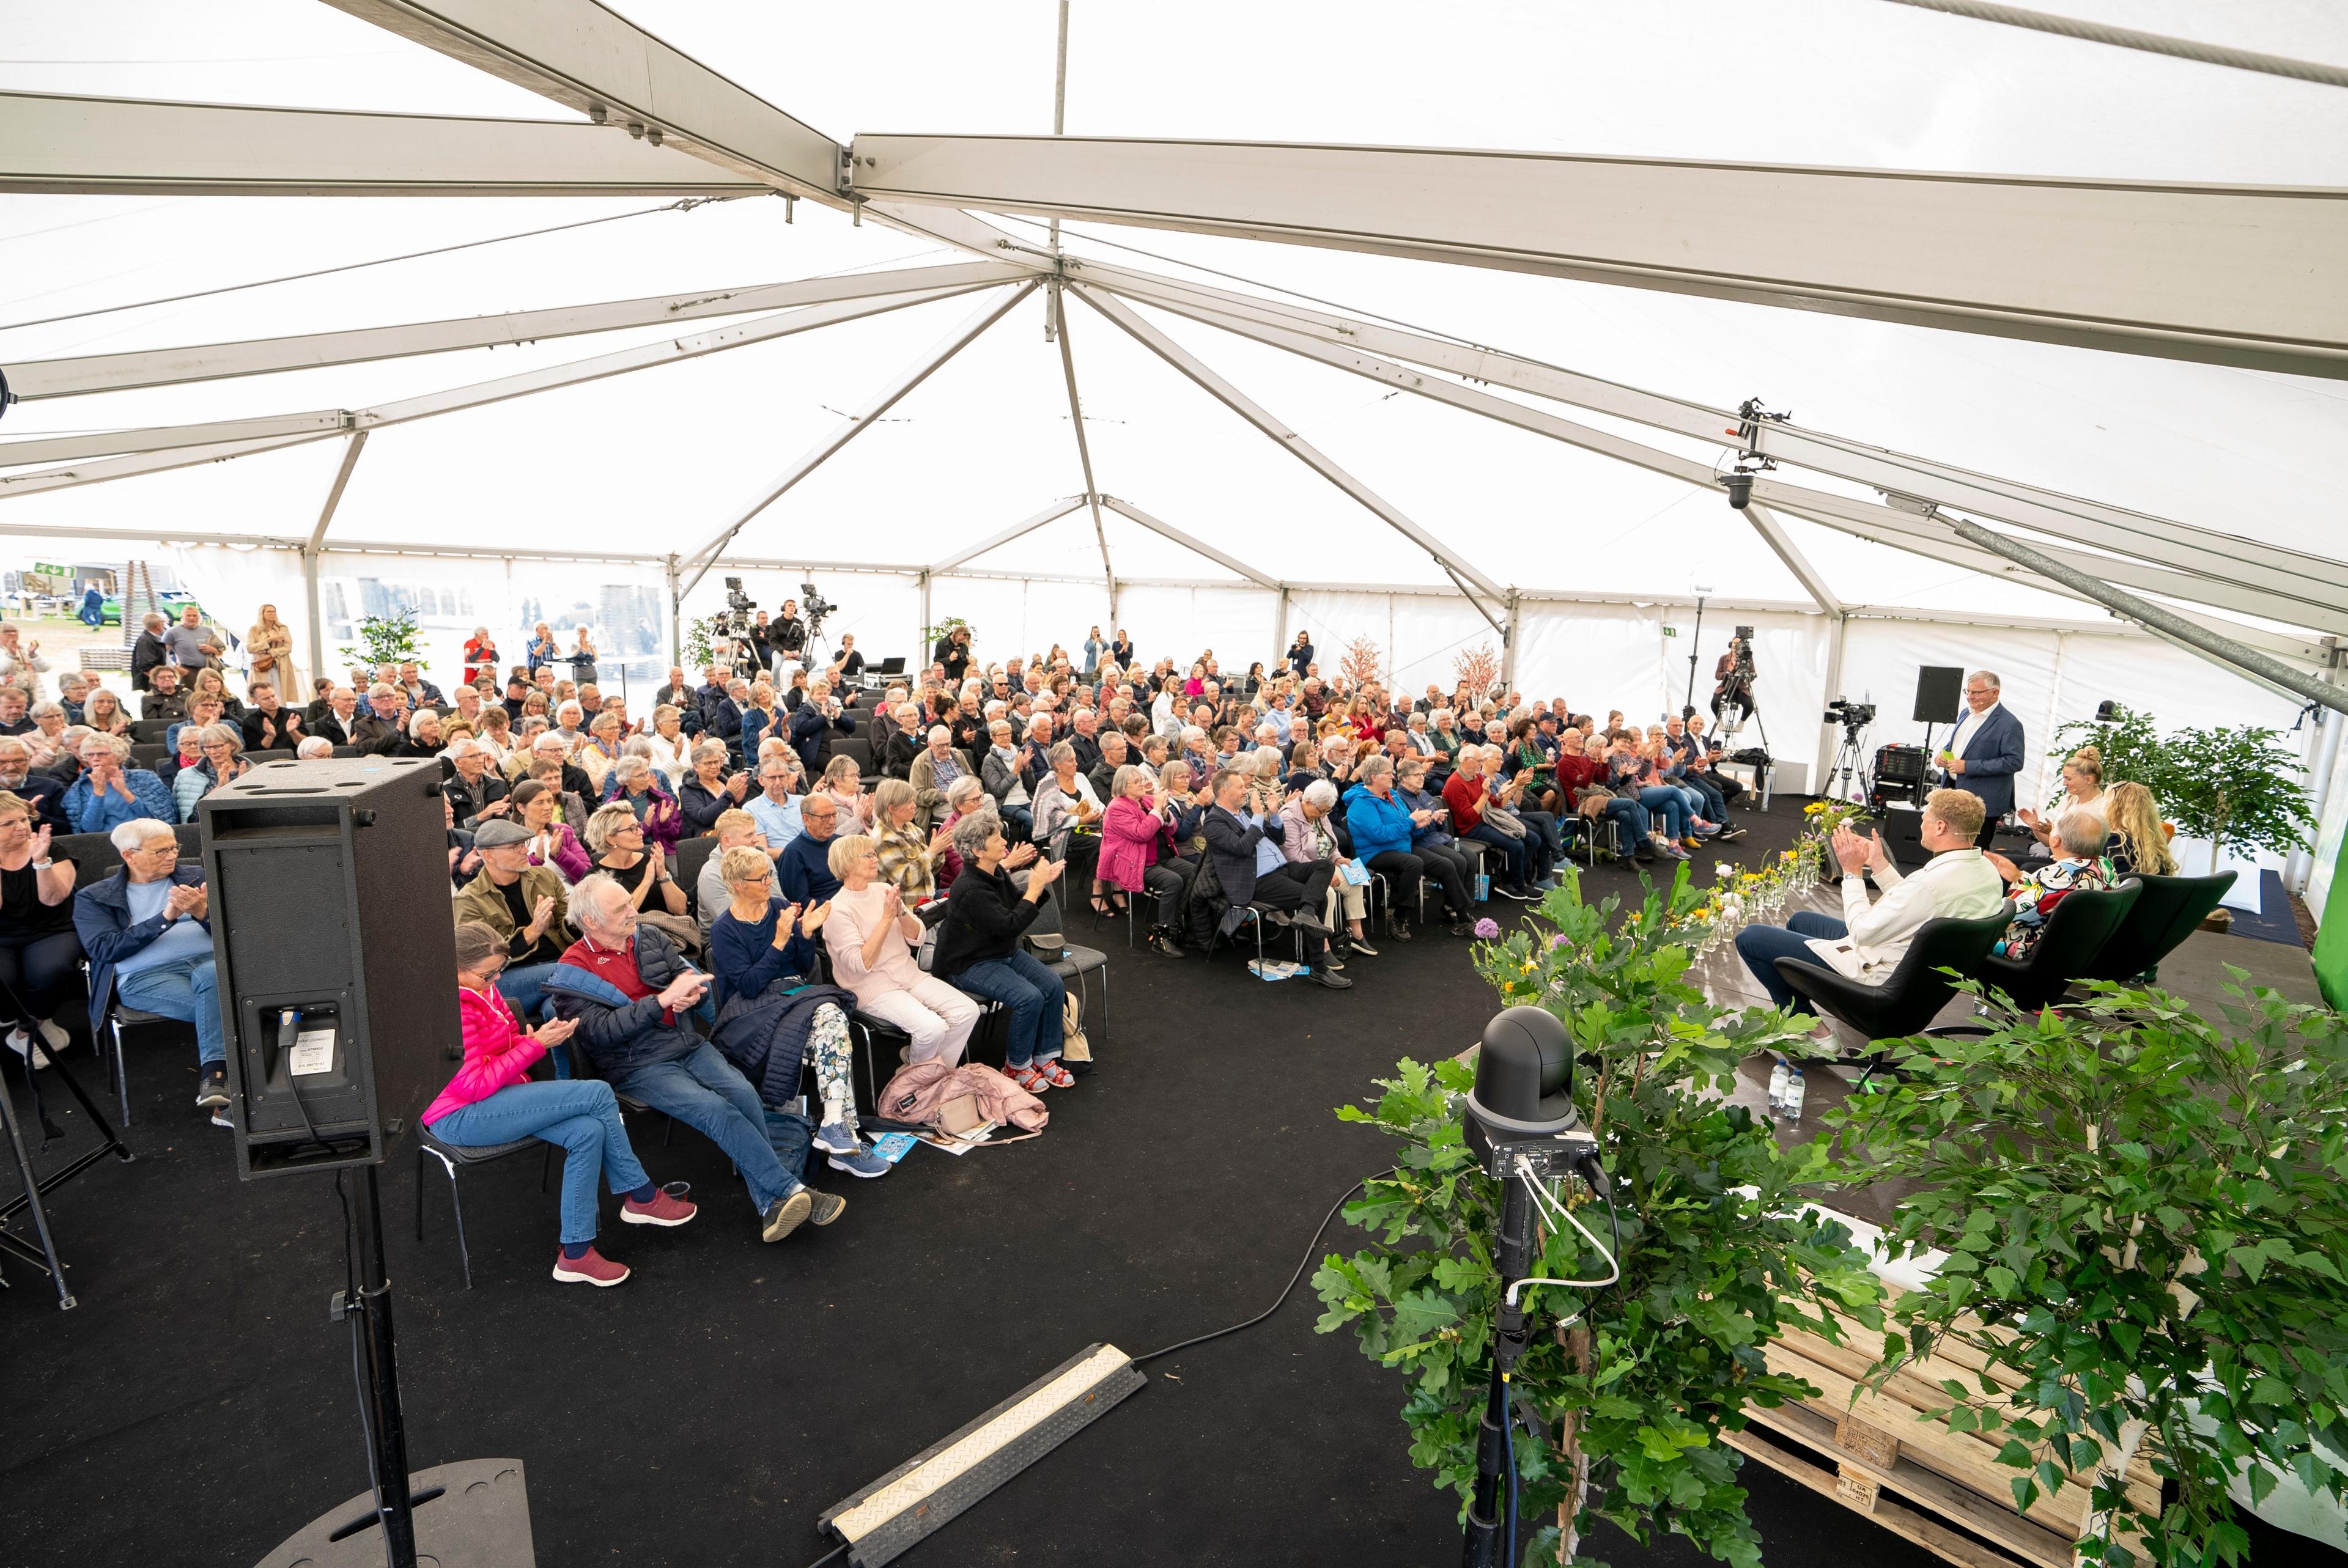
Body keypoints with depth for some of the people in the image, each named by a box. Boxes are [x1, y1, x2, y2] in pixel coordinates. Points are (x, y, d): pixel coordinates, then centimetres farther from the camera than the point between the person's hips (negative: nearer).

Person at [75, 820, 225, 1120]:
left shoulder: (198, 877, 19)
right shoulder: (93, 898, 14)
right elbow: (105, 949, -1)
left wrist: (203, 913, -10)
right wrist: (165, 918, -12)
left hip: (211, 961, 2)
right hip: (146, 976, -1)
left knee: (211, 977, -38)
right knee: (219, 1006, -33)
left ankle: (214, 1077, -43)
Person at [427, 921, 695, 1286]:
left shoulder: (483, 989, 8)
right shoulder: (455, 1008, -22)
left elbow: (509, 1043, 16)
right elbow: (476, 1085, -22)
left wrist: (540, 1037, -6)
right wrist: (535, 1044, -19)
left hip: (490, 1103, 9)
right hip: (460, 1117, -9)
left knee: (588, 1132, -15)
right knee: (598, 1094, -20)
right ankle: (642, 1197, -5)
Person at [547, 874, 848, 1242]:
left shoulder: (649, 939, 12)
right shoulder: (573, 973, -4)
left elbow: (695, 979, 15)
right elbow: (600, 1030, -17)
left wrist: (691, 996, -11)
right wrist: (664, 999, -25)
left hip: (687, 1044, 5)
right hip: (638, 1065, -5)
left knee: (744, 1094, -22)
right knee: (716, 1109, -27)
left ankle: (770, 1205, -22)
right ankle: (789, 1189, -24)